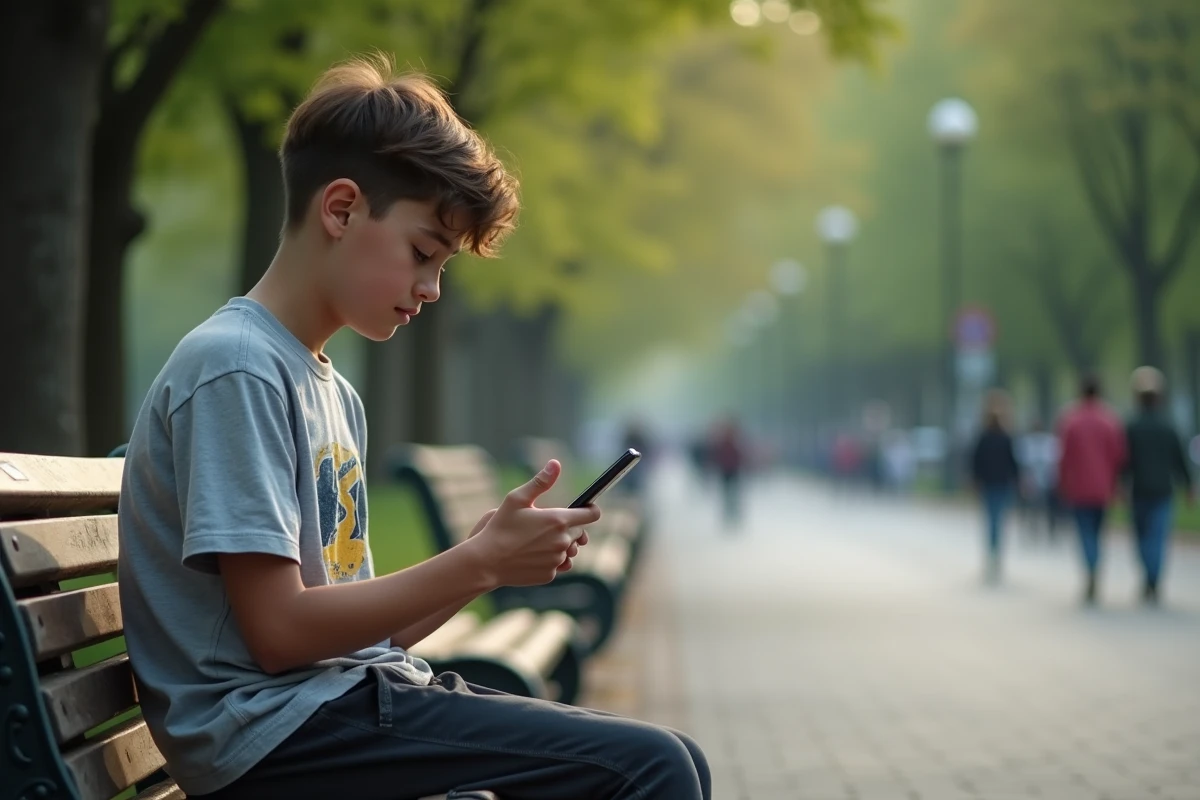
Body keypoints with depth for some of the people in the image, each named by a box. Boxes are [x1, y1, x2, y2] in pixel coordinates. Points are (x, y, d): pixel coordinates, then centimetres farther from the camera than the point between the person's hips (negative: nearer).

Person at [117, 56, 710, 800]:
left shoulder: (334, 393, 17)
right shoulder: (235, 368, -11)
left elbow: (359, 628, 14)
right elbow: (278, 631, -16)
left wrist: (491, 557, 1)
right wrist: (479, 562, -12)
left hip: (347, 696, 9)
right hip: (274, 731, -9)